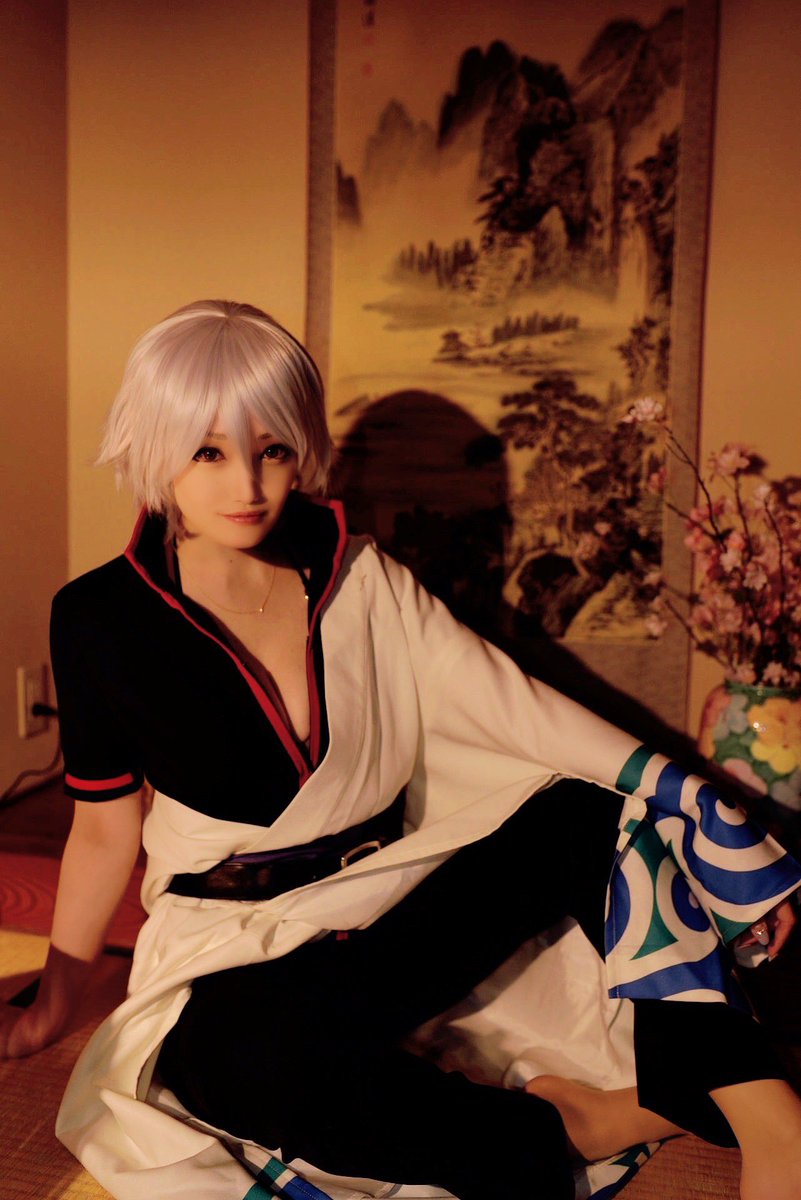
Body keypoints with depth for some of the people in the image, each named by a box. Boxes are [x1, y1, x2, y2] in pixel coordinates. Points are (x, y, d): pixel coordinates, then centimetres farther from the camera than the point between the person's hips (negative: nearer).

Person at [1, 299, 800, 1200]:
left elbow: (506, 703, -5)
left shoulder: (351, 572, -1)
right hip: (243, 942, -2)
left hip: (399, 890, 3)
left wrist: (685, 799, -12)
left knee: (596, 814, -18)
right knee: (247, 1055, -37)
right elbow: (105, 826, 3)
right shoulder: (101, 619, -7)